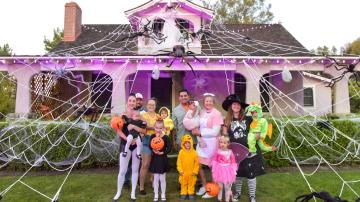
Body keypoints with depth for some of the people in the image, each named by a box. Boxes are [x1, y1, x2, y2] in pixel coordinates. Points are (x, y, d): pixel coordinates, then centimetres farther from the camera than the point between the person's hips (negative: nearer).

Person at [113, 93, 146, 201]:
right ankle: (119, 192, 25)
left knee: (135, 169, 10)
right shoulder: (123, 115, -3)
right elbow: (118, 131, -10)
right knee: (122, 170, 3)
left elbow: (145, 131, -6)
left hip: (137, 145, 2)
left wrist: (134, 126, -21)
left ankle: (133, 193, 25)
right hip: (125, 144, -1)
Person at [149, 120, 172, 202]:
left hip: (163, 159, -1)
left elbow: (169, 148, -12)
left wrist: (162, 153, -20)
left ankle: (163, 195, 27)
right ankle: (156, 195, 27)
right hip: (155, 159, 2)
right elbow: (150, 146, -14)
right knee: (156, 178, 12)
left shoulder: (166, 137, -10)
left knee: (162, 179, 10)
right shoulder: (152, 136, -4)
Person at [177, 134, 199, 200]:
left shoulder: (194, 152, -8)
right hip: (183, 172, 0)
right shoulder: (181, 152, -9)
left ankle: (191, 193, 29)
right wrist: (180, 170, -10)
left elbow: (196, 162, -4)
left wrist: (195, 171, -7)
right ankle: (183, 193, 29)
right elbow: (179, 162, -6)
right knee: (183, 184, 14)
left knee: (191, 184, 13)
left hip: (191, 173, 0)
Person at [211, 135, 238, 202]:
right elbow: (214, 161, -3)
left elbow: (233, 162, -3)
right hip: (219, 171, 1)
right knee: (219, 186, 15)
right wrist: (213, 169, -5)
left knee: (227, 187, 12)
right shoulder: (218, 151, -8)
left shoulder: (230, 152, -10)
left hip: (228, 171, -1)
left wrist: (234, 171, -4)